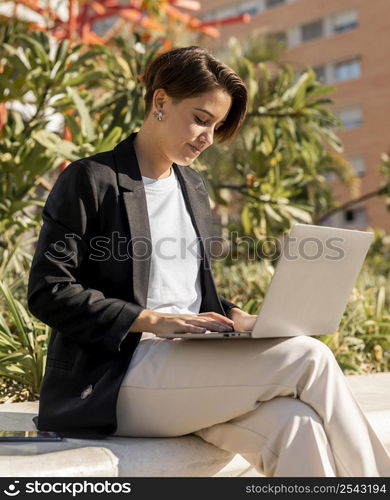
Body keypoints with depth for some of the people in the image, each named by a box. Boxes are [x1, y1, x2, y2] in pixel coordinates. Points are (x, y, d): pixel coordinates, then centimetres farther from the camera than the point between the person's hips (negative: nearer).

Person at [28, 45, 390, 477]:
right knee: (309, 358, -22)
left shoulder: (193, 188, 18)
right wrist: (153, 320, -18)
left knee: (296, 426, -27)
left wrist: (232, 317, 2)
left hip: (188, 367, 6)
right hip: (113, 381, -6)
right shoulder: (90, 180, -3)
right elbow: (48, 292, -9)